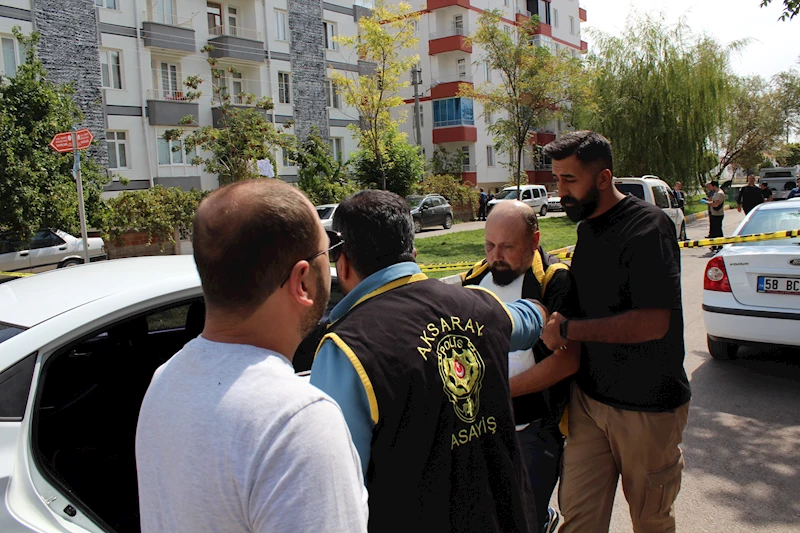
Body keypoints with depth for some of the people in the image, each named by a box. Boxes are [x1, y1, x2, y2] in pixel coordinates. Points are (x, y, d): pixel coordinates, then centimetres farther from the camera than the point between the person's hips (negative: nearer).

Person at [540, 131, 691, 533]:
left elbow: (653, 322, -26)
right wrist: (551, 316, 4)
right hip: (589, 396, 6)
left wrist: (567, 330, -20)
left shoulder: (647, 225, -17)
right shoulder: (587, 225, 9)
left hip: (648, 406, -6)